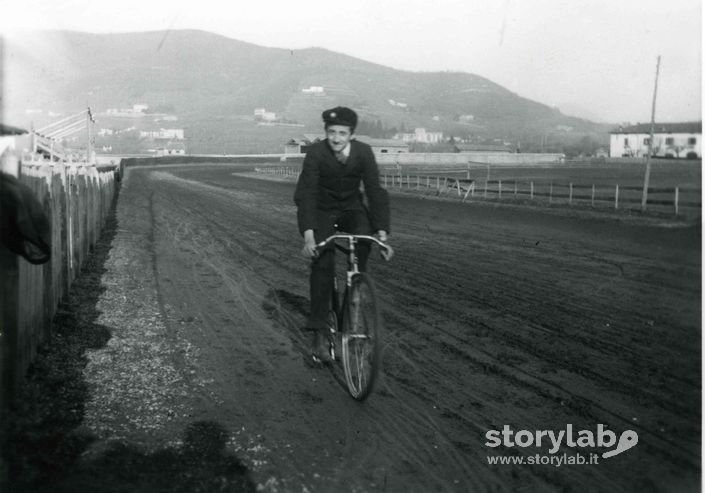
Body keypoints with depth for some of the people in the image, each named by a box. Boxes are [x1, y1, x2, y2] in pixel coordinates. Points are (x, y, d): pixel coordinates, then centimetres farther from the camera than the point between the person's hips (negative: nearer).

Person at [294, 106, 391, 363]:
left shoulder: (363, 152, -18)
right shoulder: (316, 153, -23)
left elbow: (375, 191, -18)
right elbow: (305, 194, -27)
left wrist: (382, 231, -27)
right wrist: (308, 234, -39)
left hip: (352, 209, 2)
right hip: (322, 211, -2)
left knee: (364, 238, -30)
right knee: (323, 263, -17)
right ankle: (319, 334, -13)